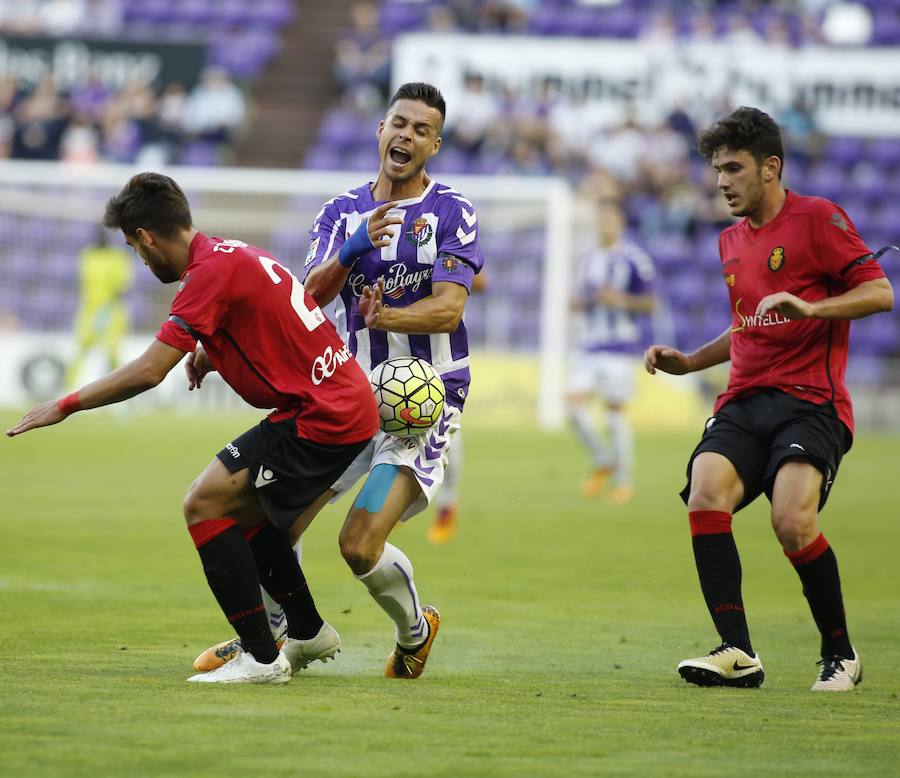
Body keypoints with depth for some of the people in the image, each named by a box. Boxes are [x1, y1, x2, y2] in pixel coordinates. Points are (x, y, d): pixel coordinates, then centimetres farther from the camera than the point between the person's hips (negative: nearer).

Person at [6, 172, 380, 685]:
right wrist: (212, 353, 22)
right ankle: (309, 633, 34)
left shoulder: (211, 271, -15)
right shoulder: (234, 254, 15)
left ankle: (261, 657, -9)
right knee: (244, 509, 21)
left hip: (323, 416, -10)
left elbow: (148, 372, -19)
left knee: (205, 504, -9)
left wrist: (65, 406, -10)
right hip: (348, 405, 10)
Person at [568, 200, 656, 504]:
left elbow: (649, 303, -4)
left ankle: (624, 481, 9)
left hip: (620, 347, -6)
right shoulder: (589, 261, 14)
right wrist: (578, 302, 0)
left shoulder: (634, 259, -5)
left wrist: (621, 300, -19)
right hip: (588, 346, 6)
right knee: (574, 402, -7)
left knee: (615, 410, -4)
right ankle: (603, 461, 14)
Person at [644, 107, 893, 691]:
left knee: (793, 520, -26)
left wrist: (810, 307, -22)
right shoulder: (732, 241, 22)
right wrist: (687, 362, 21)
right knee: (706, 493, -23)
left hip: (810, 401, -6)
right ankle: (737, 653, -25)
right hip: (745, 401, 6)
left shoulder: (817, 218, -1)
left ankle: (841, 656, -4)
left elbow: (880, 292, -7)